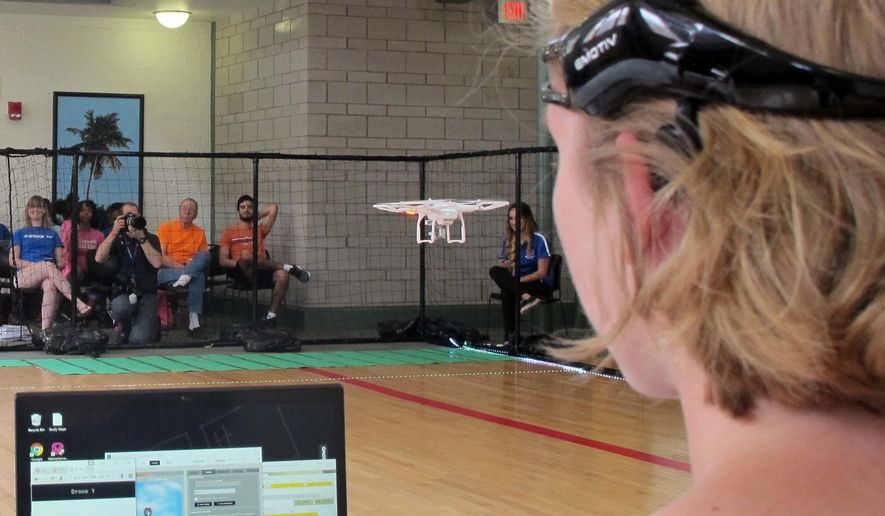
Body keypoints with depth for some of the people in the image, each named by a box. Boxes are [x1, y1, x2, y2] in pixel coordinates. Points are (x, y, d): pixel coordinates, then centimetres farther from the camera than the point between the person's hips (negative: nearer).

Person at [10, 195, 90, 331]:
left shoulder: (52, 234, 28)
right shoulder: (20, 233, 22)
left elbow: (61, 261, 18)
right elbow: (13, 261, 8)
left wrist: (57, 265, -7)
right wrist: (34, 265, -9)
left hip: (49, 271, 1)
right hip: (24, 275, -1)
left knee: (50, 285, -39)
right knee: (48, 266, -37)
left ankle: (45, 330, -53)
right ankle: (78, 303, -49)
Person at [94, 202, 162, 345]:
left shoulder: (151, 239, 7)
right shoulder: (117, 239, 11)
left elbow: (157, 263, -12)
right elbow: (99, 258, -8)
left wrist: (141, 238, -17)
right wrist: (113, 232, -13)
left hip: (145, 294, -1)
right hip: (123, 293, 2)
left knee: (139, 338, -23)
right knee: (121, 306, -37)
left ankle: (152, 325, 14)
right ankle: (124, 327, -1)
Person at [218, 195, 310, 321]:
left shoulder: (259, 229, 22)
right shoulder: (229, 231, 14)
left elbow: (273, 207, 16)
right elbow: (222, 261, 5)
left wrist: (254, 217, 23)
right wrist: (241, 262, -12)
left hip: (262, 273, 2)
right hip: (243, 275, -2)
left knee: (282, 275, -31)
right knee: (246, 255, -36)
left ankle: (272, 315, -30)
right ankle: (287, 267, -23)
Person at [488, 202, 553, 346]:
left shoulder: (539, 240, -8)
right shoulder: (508, 242, 8)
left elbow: (542, 273, -12)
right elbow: (503, 269, 4)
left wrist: (518, 280, -22)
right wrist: (505, 268, -20)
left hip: (541, 285, -5)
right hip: (517, 284, 5)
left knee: (507, 292, -30)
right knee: (495, 271, -26)